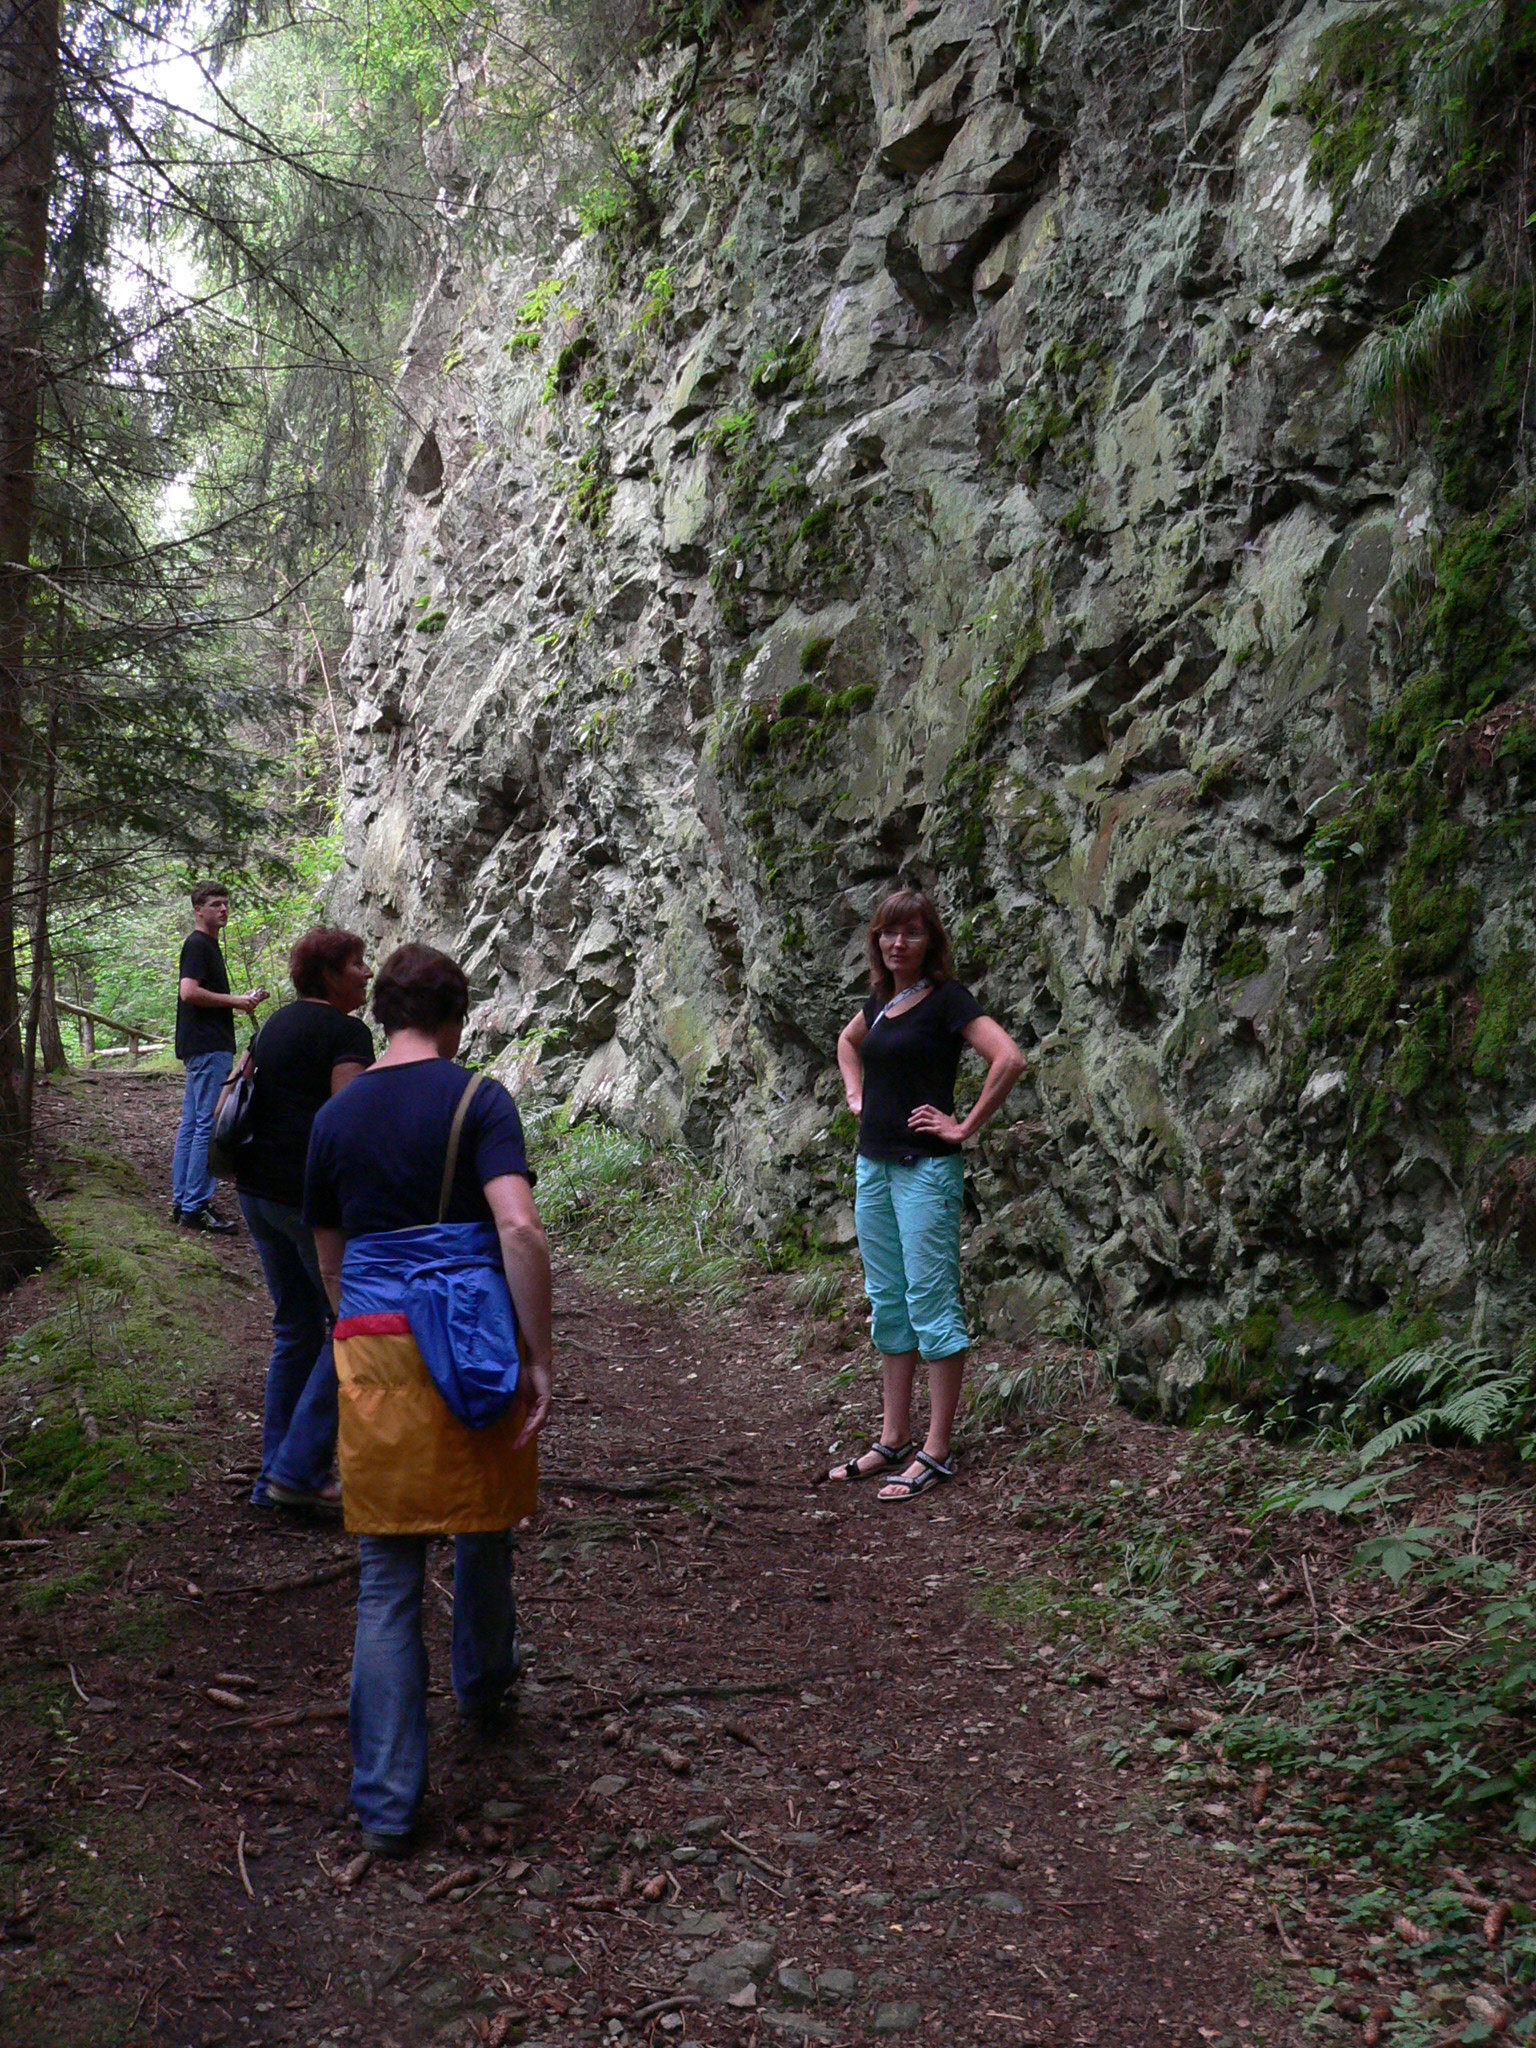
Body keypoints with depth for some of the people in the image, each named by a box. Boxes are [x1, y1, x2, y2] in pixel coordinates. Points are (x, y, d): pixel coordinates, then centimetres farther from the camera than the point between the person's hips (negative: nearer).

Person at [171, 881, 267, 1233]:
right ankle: (195, 1207, -8)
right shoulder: (198, 944, -11)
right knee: (209, 1126, -10)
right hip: (208, 1046, -11)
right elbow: (189, 992, -22)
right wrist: (236, 1001, -15)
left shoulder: (208, 945, 20)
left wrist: (243, 1000, 13)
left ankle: (182, 1203, 17)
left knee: (191, 1124, 12)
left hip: (200, 1047, 11)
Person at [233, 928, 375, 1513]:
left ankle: (276, 1475, 21)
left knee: (296, 1328, 17)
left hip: (256, 1190, 9)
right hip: (313, 1195, -9)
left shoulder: (277, 1023, 16)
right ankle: (297, 1471, 0)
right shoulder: (346, 1032, -10)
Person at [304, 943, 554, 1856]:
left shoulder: (335, 1118, 9)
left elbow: (330, 1259, 16)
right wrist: (540, 1358, -13)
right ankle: (485, 1685, 45)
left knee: (388, 1580, 6)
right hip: (475, 1350, -2)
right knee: (486, 1533, 22)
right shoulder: (477, 1097, -5)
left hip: (372, 1351, 2)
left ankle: (387, 1801, 8)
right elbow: (519, 1229, -17)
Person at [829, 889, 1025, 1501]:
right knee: (886, 1303, 13)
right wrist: (855, 1093, 17)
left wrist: (966, 1127, -17)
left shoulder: (945, 999, -11)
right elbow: (847, 1042, 33)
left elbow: (1009, 1058, -23)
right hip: (873, 1163, 8)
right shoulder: (880, 998, 11)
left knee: (931, 1301, -3)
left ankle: (935, 1452, 4)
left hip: (926, 1168, -8)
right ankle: (894, 1439, 23)